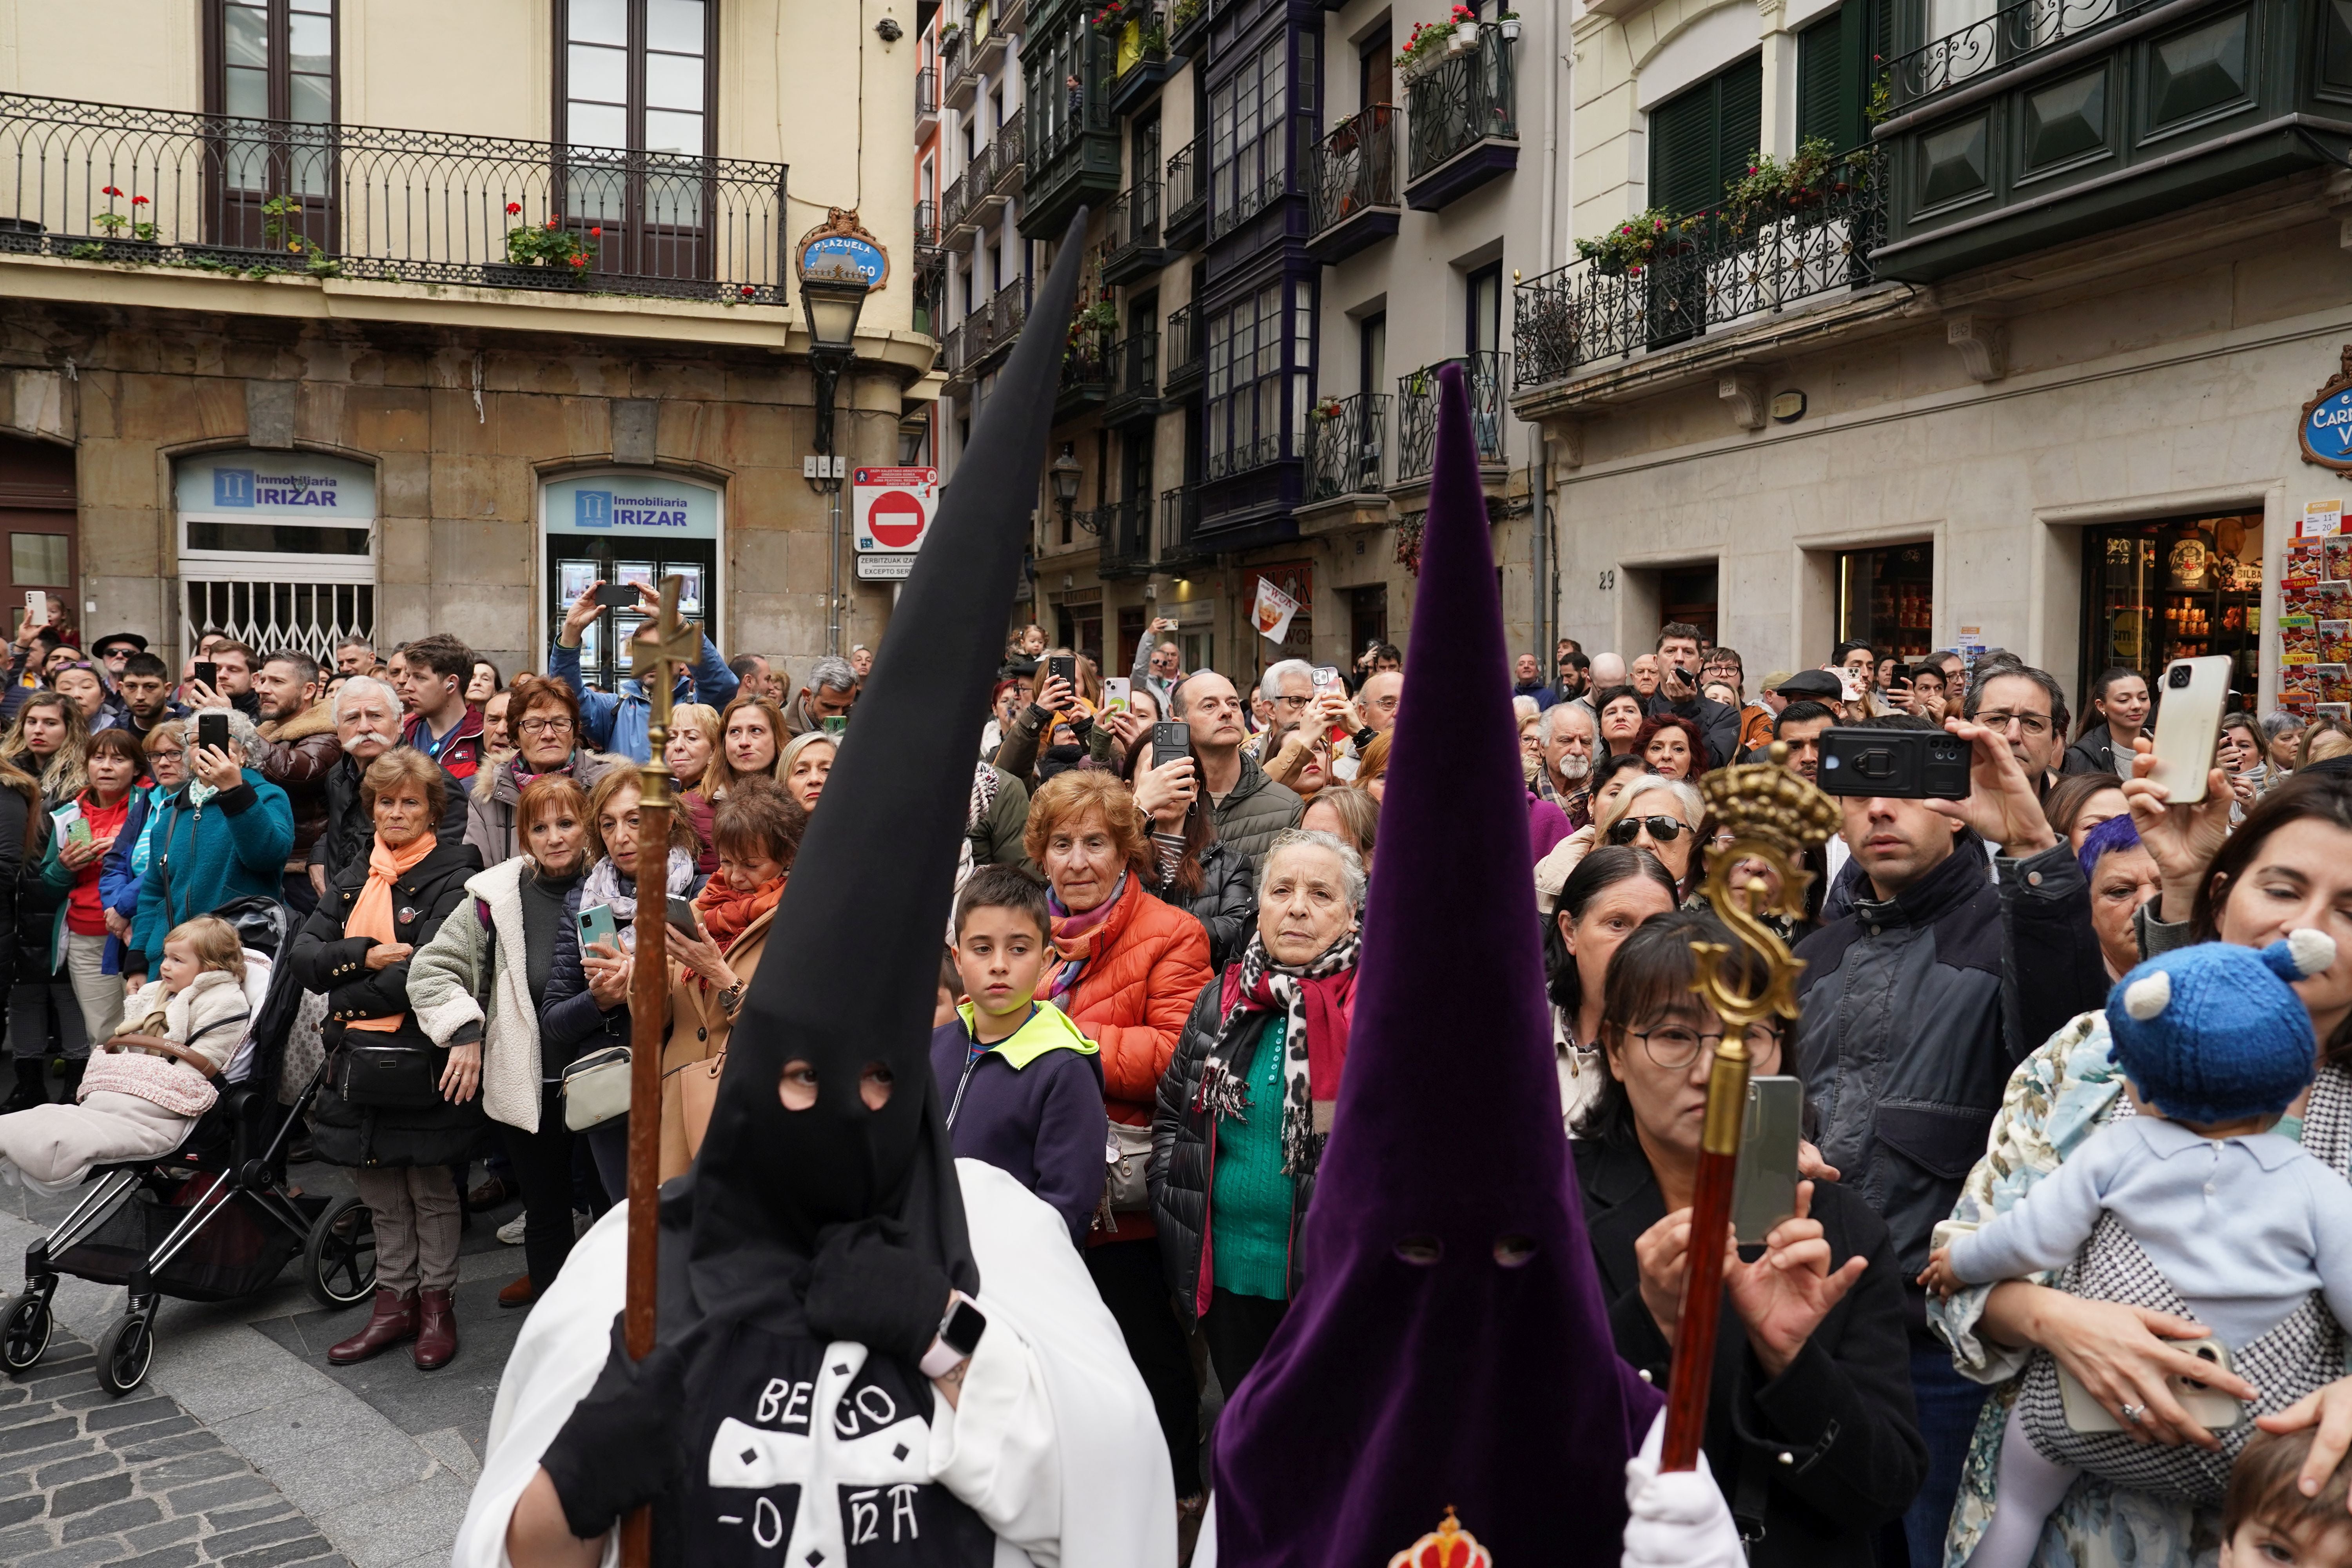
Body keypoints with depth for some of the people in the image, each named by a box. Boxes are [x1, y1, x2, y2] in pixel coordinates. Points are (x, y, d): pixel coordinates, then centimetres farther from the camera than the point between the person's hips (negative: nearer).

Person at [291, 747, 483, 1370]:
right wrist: (368, 956, -15)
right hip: (356, 1058, 6)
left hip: (421, 1057, -6)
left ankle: (437, 1304, 21)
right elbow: (302, 957, 1)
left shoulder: (452, 878, -8)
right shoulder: (353, 881, 13)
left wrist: (347, 991, -11)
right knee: (381, 1193, 14)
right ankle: (394, 1303, 26)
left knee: (431, 1189, 8)